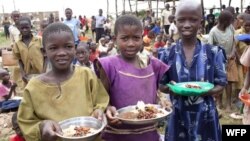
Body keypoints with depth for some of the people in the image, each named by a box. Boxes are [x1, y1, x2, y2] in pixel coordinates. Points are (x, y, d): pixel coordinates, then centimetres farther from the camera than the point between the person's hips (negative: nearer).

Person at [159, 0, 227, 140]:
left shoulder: (214, 52, -5)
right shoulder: (168, 54, -2)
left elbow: (221, 84, 0)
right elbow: (161, 85, 4)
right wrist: (171, 88, -18)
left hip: (205, 116, 0)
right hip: (178, 116, 1)